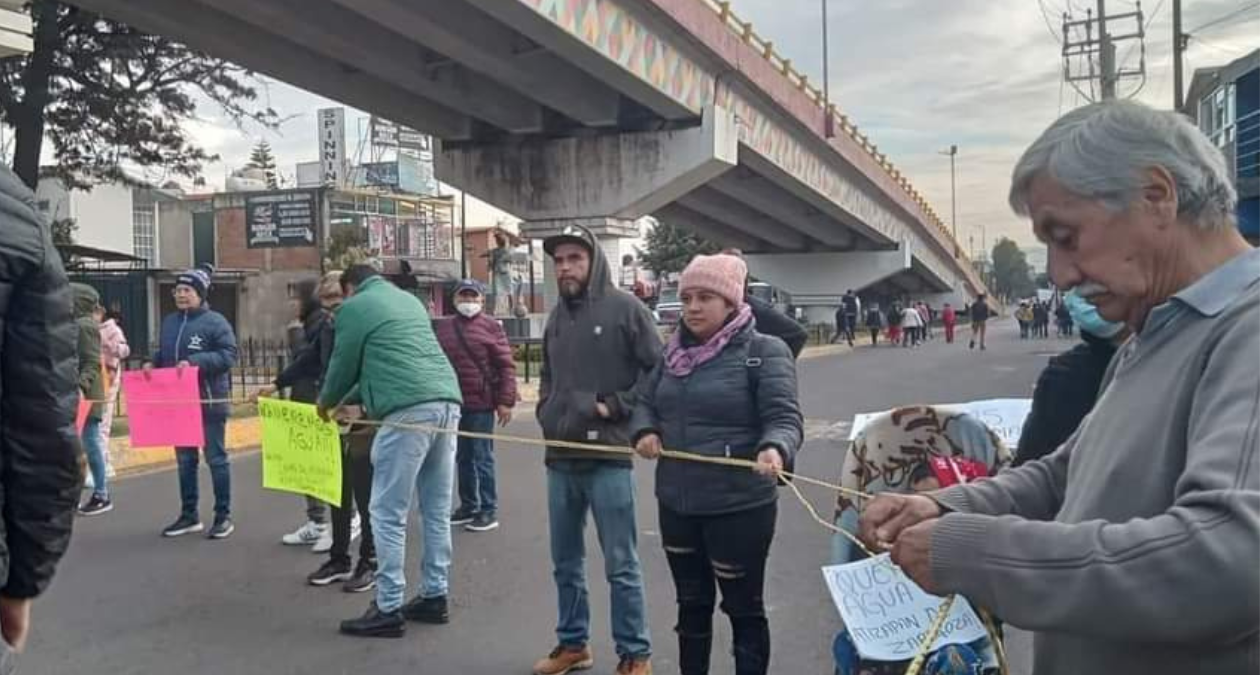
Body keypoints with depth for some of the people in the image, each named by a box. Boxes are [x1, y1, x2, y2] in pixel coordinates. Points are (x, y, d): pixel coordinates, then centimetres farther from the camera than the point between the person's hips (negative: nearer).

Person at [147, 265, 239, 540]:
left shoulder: (215, 321, -10)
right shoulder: (169, 322, 9)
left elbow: (228, 355, -16)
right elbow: (163, 353, 20)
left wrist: (194, 362, -25)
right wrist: (152, 363, -2)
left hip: (209, 401, -6)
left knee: (215, 458, 2)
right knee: (184, 460, 14)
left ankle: (223, 516, 11)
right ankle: (189, 515, 25)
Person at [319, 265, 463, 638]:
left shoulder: (354, 307, 6)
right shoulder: (409, 299, 28)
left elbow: (344, 364, 11)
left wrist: (326, 403, 32)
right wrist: (350, 399, 42)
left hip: (409, 410, -8)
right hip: (447, 402, 8)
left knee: (388, 513, 0)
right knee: (437, 510, 14)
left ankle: (389, 610, 3)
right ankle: (435, 596, 21)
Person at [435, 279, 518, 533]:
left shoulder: (491, 327, -3)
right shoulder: (444, 327, 11)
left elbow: (506, 366, -6)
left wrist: (506, 400, -12)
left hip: (481, 403, -5)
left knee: (482, 457, -1)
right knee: (462, 456, 13)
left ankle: (489, 510, 6)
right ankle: (468, 505, 24)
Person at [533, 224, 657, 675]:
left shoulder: (624, 308, -6)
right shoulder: (557, 316, 14)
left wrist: (614, 407, -12)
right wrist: (545, 412, 10)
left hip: (608, 457, -6)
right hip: (559, 458, 6)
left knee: (620, 565, 1)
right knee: (566, 562, 15)